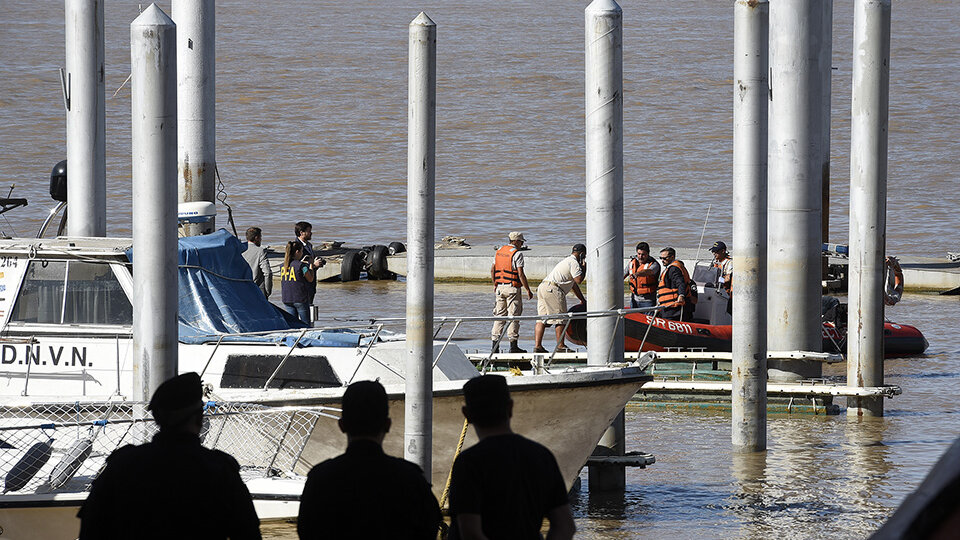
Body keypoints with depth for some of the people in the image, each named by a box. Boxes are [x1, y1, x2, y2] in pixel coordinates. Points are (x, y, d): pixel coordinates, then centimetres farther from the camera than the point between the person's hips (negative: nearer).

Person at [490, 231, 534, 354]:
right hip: (512, 288, -6)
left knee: (499, 316, 11)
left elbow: (492, 270, 14)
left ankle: (495, 345, 9)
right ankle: (513, 346, -5)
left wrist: (495, 285, 27)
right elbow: (520, 274, -16)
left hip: (500, 287, 6)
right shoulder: (517, 254, -11)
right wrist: (528, 290, -11)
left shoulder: (499, 251, 10)